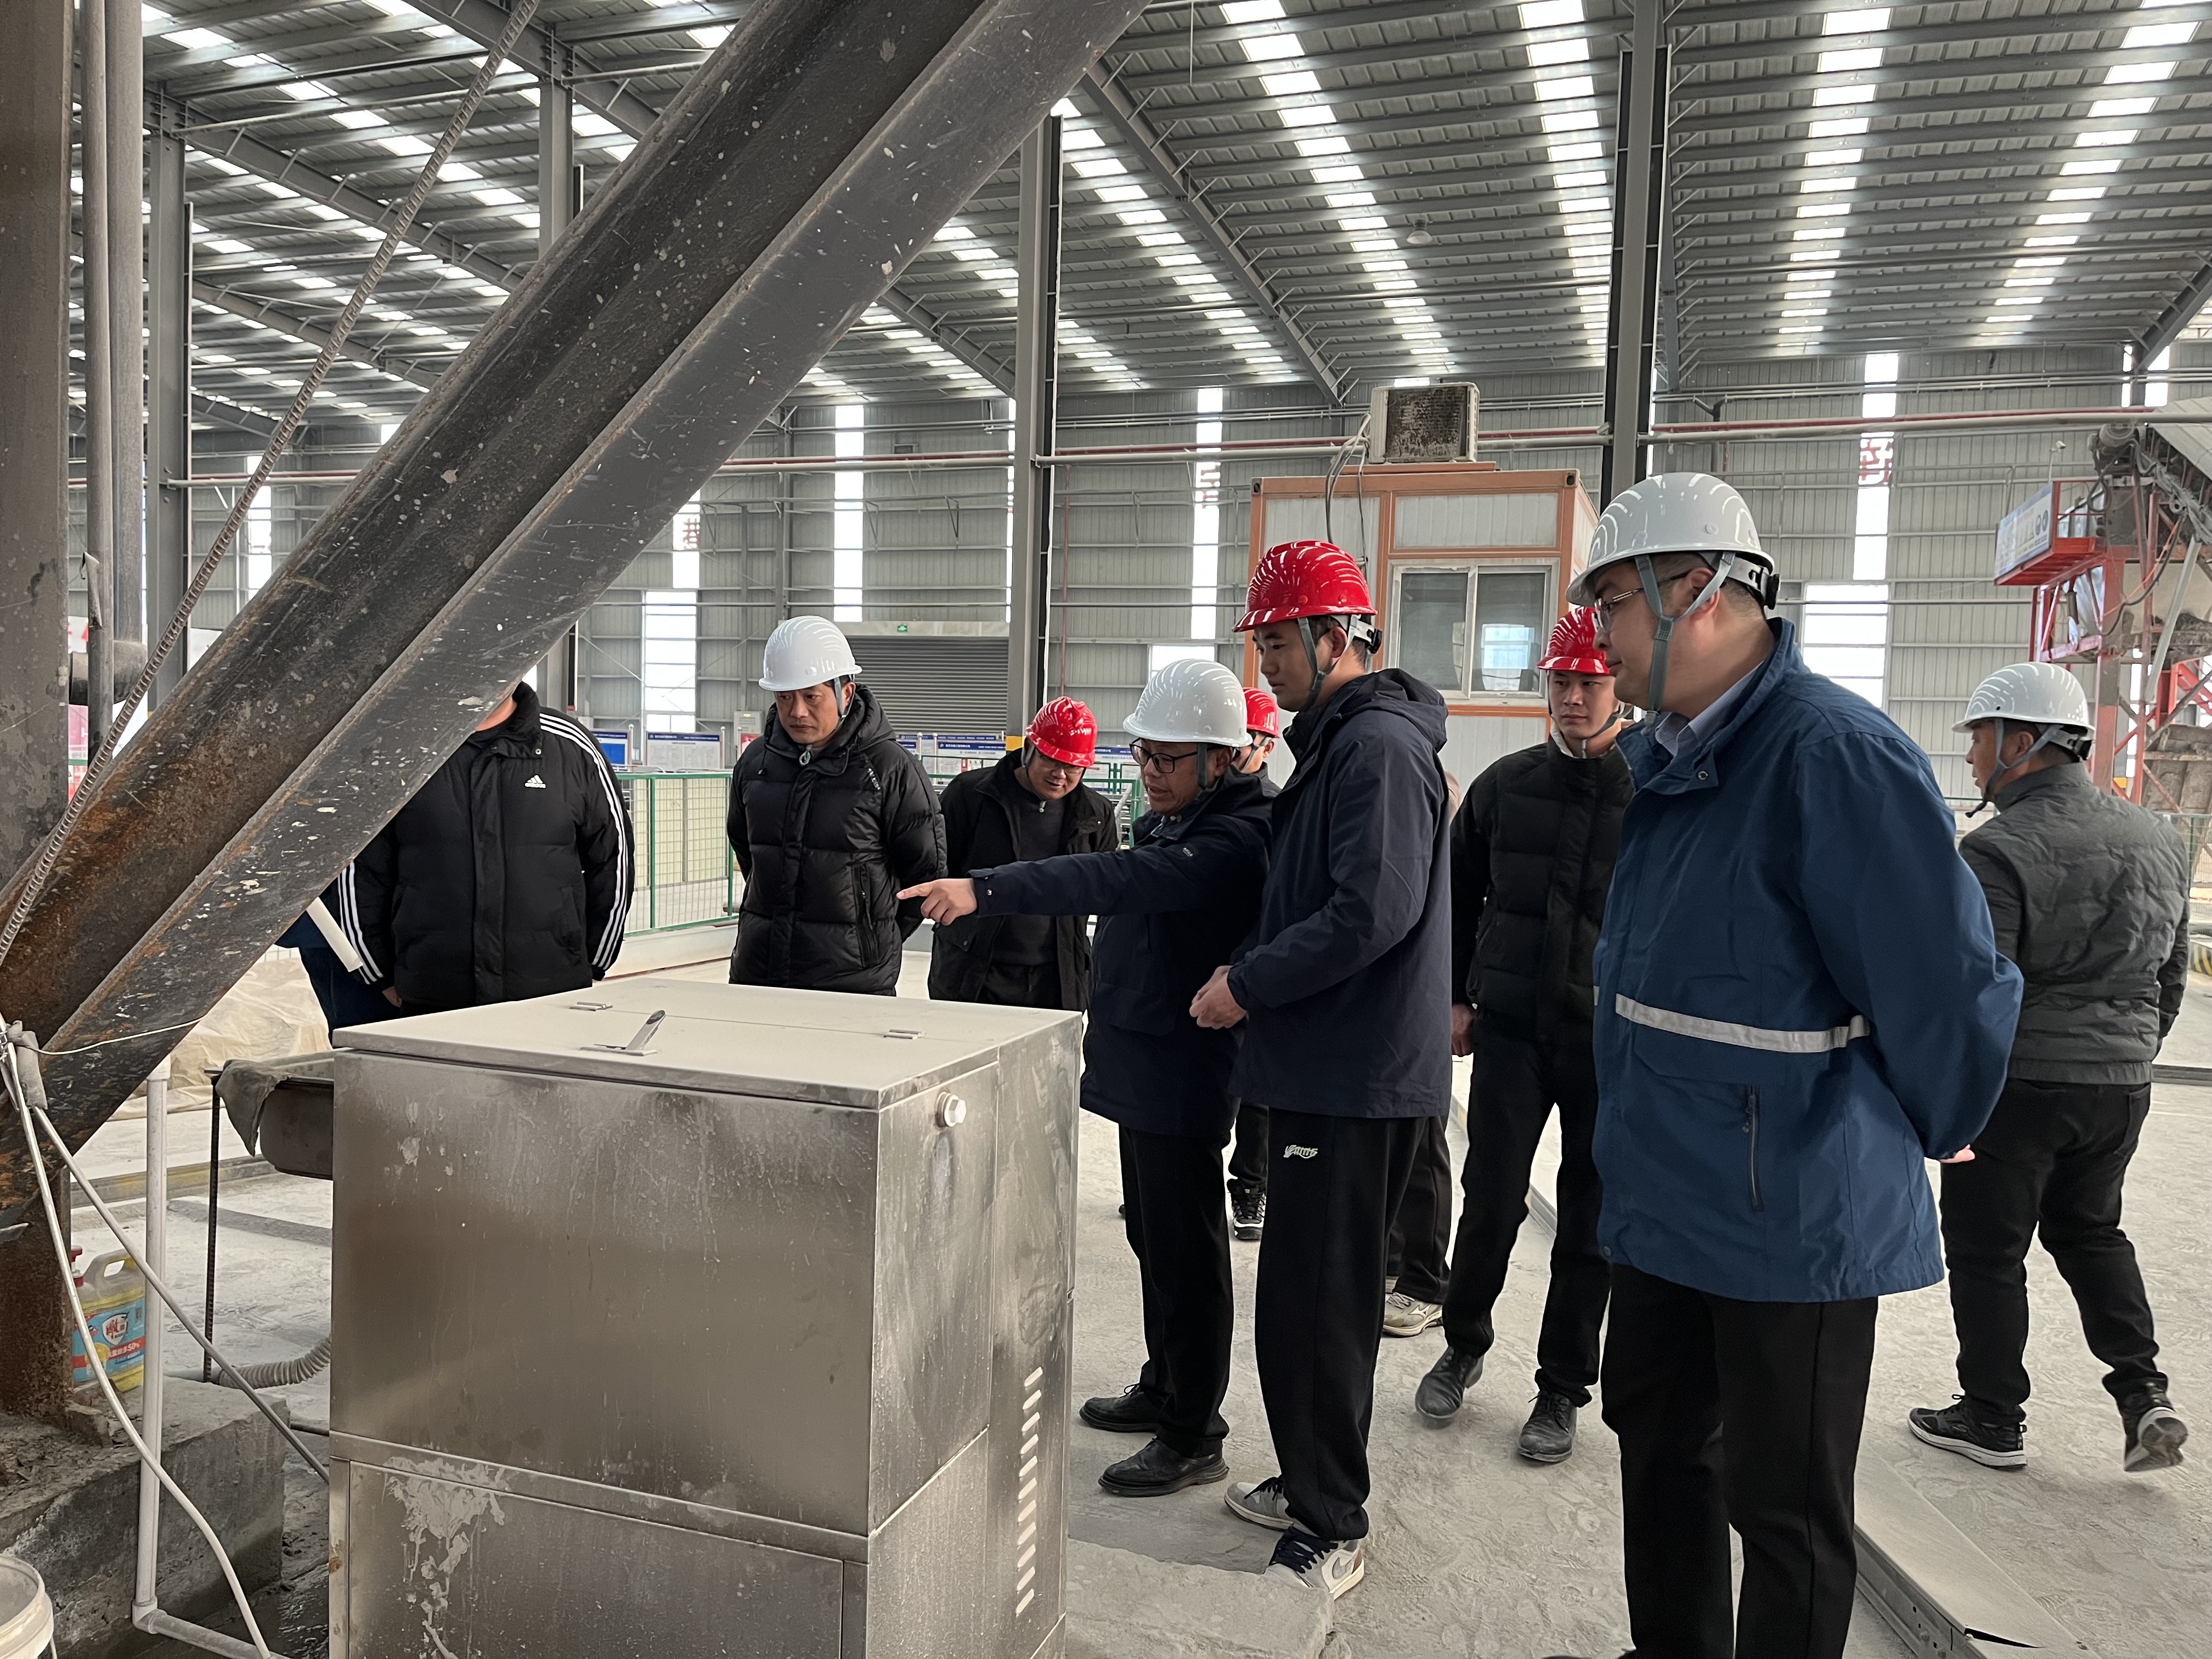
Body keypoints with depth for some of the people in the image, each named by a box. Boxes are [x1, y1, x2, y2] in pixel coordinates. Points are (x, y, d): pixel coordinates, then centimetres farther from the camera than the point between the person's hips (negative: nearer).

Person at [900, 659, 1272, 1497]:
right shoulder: (1168, 819, 11)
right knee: (1153, 1234, 21)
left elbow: (1119, 879, -35)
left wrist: (984, 889, -42)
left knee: (1185, 1248, 0)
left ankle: (1194, 1435, 13)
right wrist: (1106, 1025, 24)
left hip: (1182, 1075, -10)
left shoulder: (1235, 840, -22)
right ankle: (1163, 1388, 38)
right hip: (1140, 1065, 10)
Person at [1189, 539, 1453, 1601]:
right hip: (1331, 1067, 11)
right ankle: (1316, 1485, 33)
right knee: (1319, 1293, 19)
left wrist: (1249, 984, -16)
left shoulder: (1380, 745, -16)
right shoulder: (1338, 740, 17)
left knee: (1313, 1303, -2)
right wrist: (1252, 973, 12)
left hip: (1355, 1079, -11)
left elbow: (1372, 913, -25)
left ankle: (1329, 1531, 11)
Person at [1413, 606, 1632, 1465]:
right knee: (1490, 1202, 4)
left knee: (1588, 1225, 9)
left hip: (1613, 1044, -1)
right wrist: (1457, 996, 11)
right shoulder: (1505, 785, 4)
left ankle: (1561, 1390, 25)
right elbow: (1459, 895, 14)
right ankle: (1464, 1342, 29)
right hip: (1509, 1030, 2)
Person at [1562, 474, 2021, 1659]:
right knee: (1657, 1441, 23)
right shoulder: (1661, 759, 6)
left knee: (1785, 1513, 10)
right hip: (1663, 1199, 9)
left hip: (1792, 1218, -9)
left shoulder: (1835, 754, -23)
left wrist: (1923, 1137, -5)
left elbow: (1949, 991, -22)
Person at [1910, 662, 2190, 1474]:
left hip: (2016, 1082, -7)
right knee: (2091, 1231, 26)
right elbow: (2171, 975, 14)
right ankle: (2144, 1392, 18)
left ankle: (1994, 1419, 20)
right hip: (2121, 1087, 7)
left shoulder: (1999, 851, -20)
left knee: (1987, 1251, 8)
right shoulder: (2160, 840, 5)